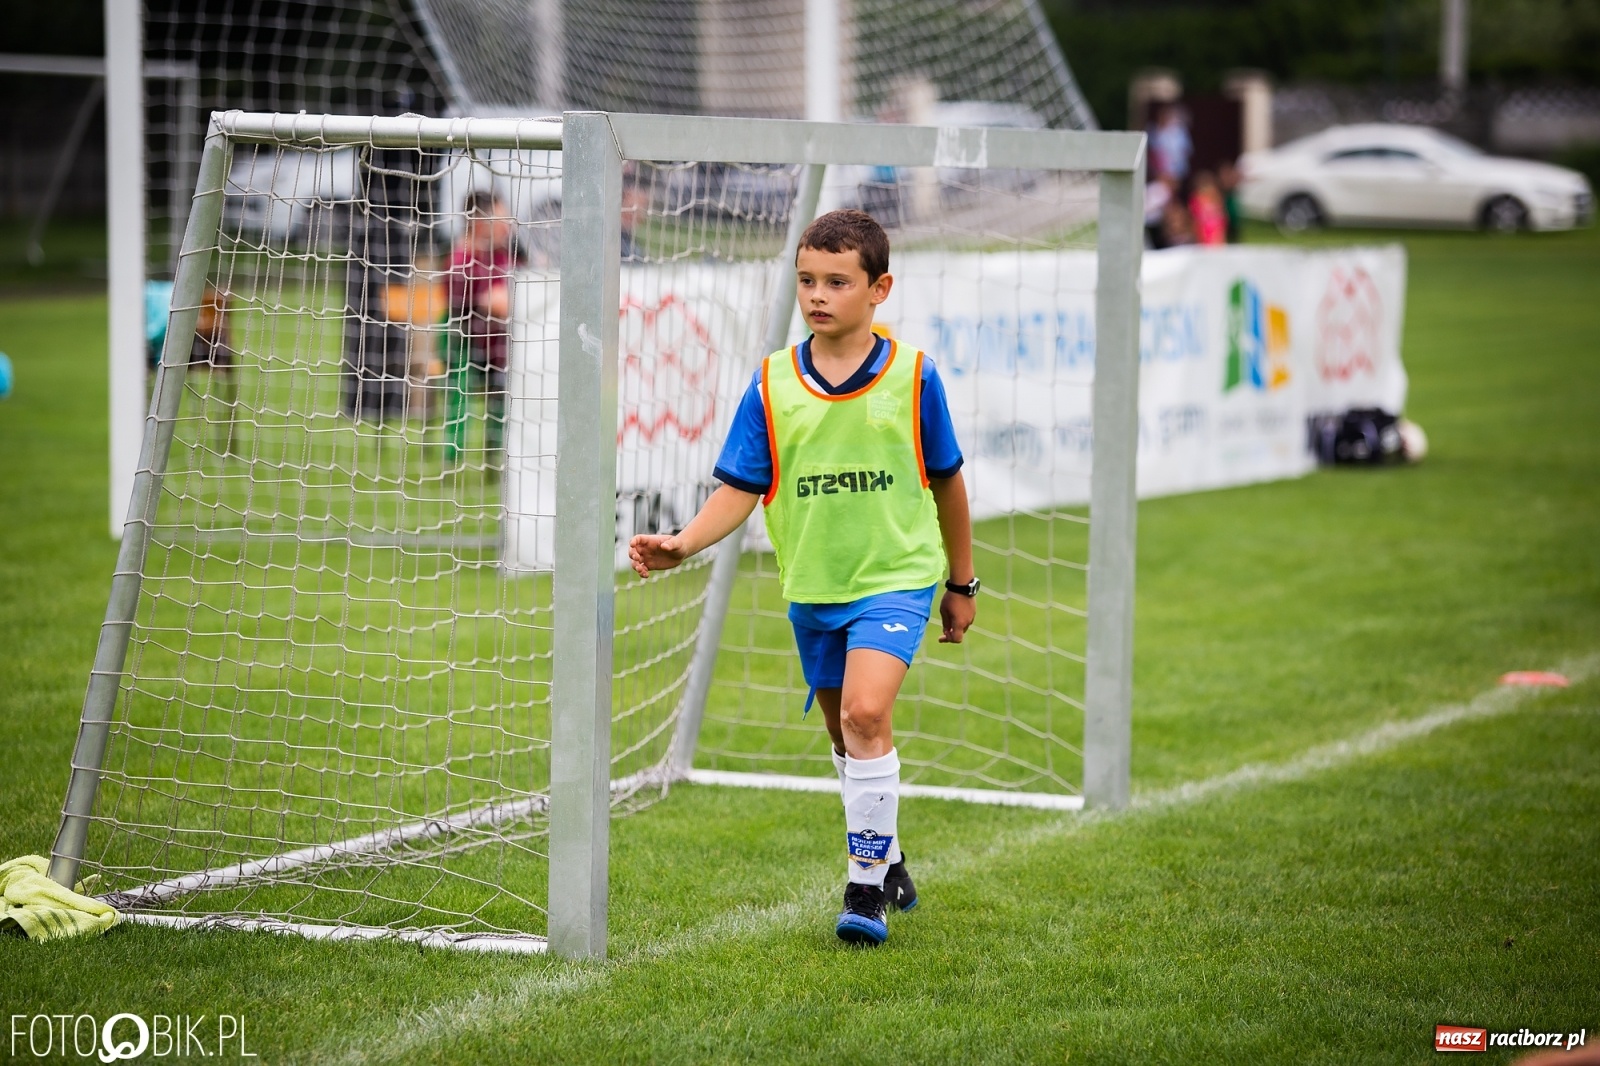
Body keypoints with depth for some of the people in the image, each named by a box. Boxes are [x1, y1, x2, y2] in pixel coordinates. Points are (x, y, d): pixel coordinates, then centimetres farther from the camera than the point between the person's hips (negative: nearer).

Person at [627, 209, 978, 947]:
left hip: (896, 575, -4)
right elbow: (740, 490, -3)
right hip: (811, 586, 4)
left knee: (865, 712, -22)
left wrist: (962, 583, 13)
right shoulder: (772, 384, -2)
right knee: (846, 733, 15)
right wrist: (683, 543, -20)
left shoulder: (912, 377, -5)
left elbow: (946, 480, 6)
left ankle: (867, 885, -12)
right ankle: (886, 859, 36)